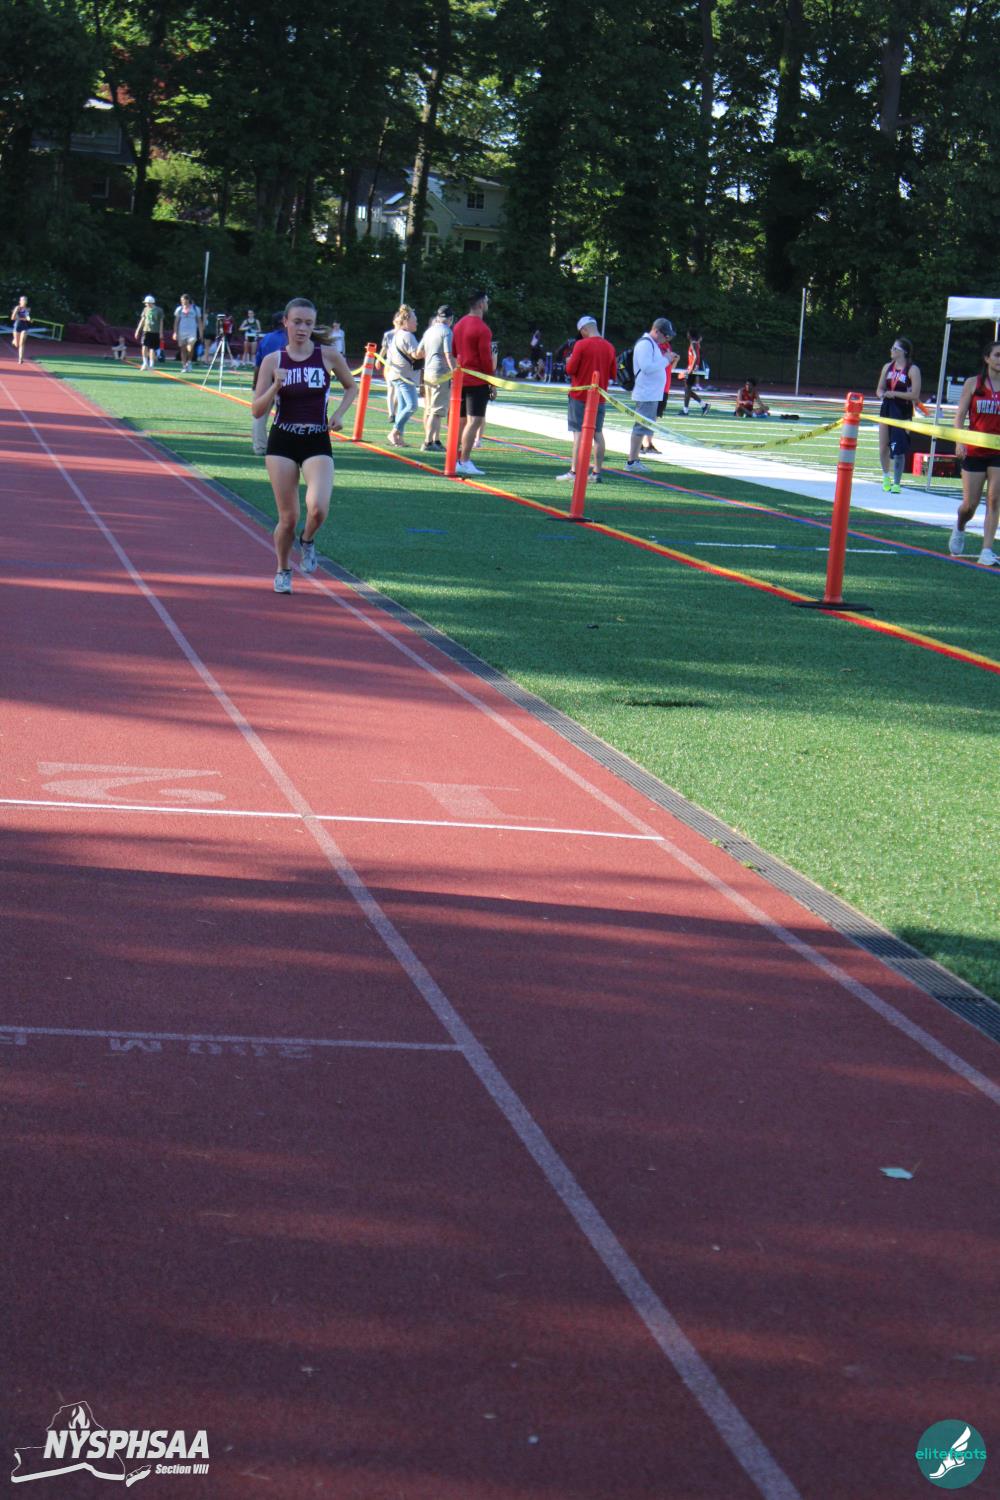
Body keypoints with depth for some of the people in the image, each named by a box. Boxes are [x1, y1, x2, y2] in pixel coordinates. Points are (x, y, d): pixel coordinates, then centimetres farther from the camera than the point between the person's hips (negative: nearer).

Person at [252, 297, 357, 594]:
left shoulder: (328, 355, -1)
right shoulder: (273, 361, -1)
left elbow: (351, 387, 16)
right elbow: (257, 411, -2)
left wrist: (339, 414, -1)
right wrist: (276, 386, -19)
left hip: (317, 442, 0)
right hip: (282, 441, 0)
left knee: (318, 508, -22)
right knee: (288, 518, 1)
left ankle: (307, 540, 13)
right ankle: (283, 571, 27)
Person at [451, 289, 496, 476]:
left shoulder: (458, 325, 13)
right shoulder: (482, 329, -13)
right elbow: (486, 358, -14)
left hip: (460, 380, 8)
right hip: (477, 381, -8)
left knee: (461, 421, 14)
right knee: (474, 421, -9)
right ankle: (464, 462, -14)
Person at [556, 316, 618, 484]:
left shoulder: (581, 345, -12)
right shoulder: (609, 347, 3)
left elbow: (570, 369, -12)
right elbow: (613, 374, 8)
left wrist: (569, 361, 8)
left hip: (579, 396, -4)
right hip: (600, 398, 4)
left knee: (579, 432, -4)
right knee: (598, 433, 9)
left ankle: (574, 471, -7)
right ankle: (597, 472, 9)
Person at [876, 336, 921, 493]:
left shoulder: (912, 370, -9)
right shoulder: (887, 367, 9)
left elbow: (915, 395, -15)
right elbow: (879, 390, 15)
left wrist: (894, 393, -18)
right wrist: (883, 394, -8)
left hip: (903, 412, -6)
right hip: (886, 409, 6)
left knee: (898, 448, -7)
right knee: (883, 448, 9)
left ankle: (896, 483, 3)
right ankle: (886, 476, 31)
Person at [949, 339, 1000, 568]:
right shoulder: (973, 384, 1)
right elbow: (960, 416, 1)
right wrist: (959, 441, -11)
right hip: (974, 451, 0)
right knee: (970, 504, 4)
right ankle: (959, 528, 37)